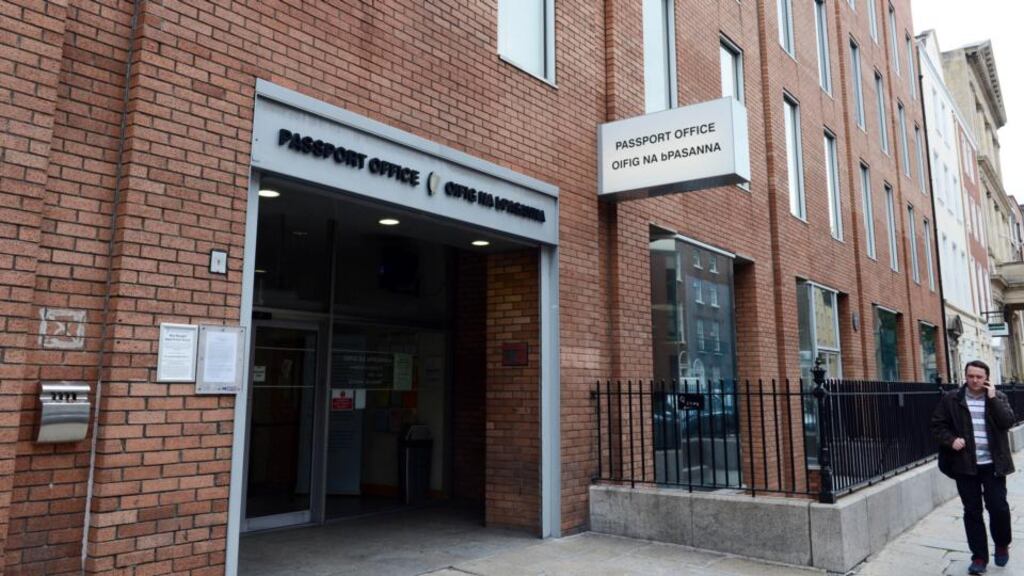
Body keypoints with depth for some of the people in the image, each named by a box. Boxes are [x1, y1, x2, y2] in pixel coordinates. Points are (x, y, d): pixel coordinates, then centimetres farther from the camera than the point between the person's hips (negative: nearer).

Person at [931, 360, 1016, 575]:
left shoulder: (998, 397, 4)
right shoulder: (951, 399, 1)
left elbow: (1007, 422, -10)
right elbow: (938, 425, 3)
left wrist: (992, 398, -14)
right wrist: (951, 440, -14)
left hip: (993, 464, 0)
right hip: (965, 464, 0)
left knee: (999, 507, 2)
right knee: (972, 512, 5)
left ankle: (1002, 545, 31)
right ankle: (979, 557, 15)